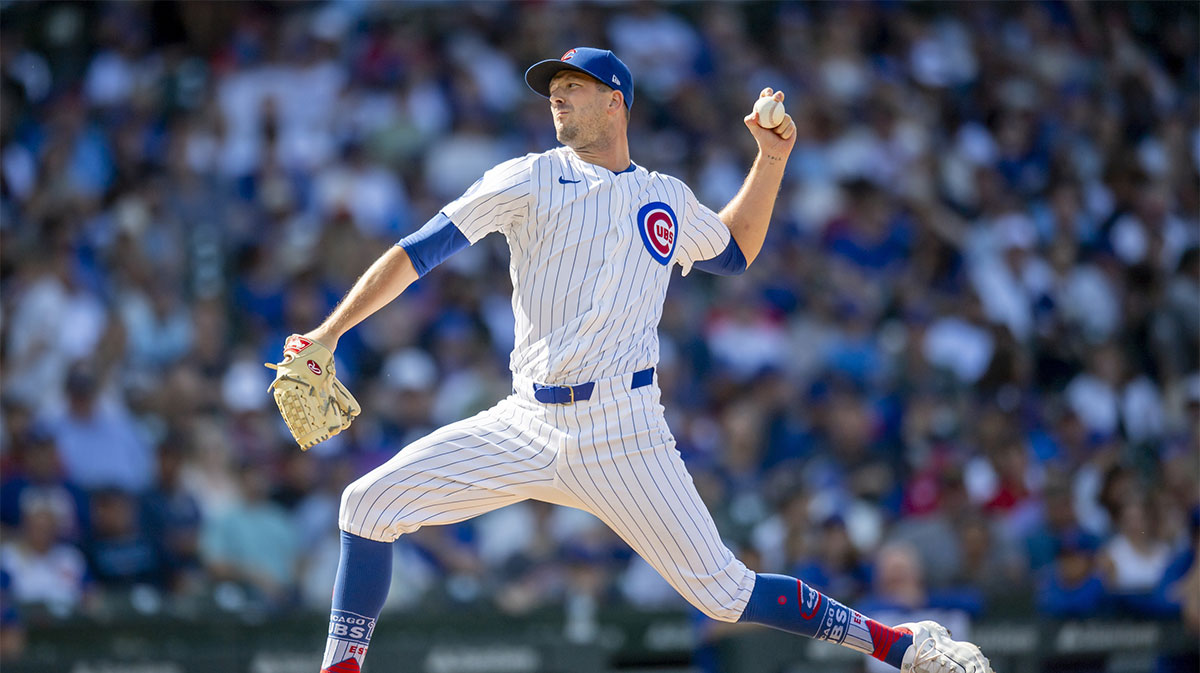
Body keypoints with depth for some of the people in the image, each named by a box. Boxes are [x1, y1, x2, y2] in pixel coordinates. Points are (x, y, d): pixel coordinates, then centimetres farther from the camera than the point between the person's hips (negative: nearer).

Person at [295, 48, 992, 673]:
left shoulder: (668, 200, 11)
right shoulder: (530, 180, 4)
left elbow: (735, 252, 32)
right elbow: (418, 252, -1)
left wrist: (771, 158, 20)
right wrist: (330, 332, -11)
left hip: (621, 432, -1)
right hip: (528, 425, 1)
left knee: (724, 592, -7)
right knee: (372, 503, -11)